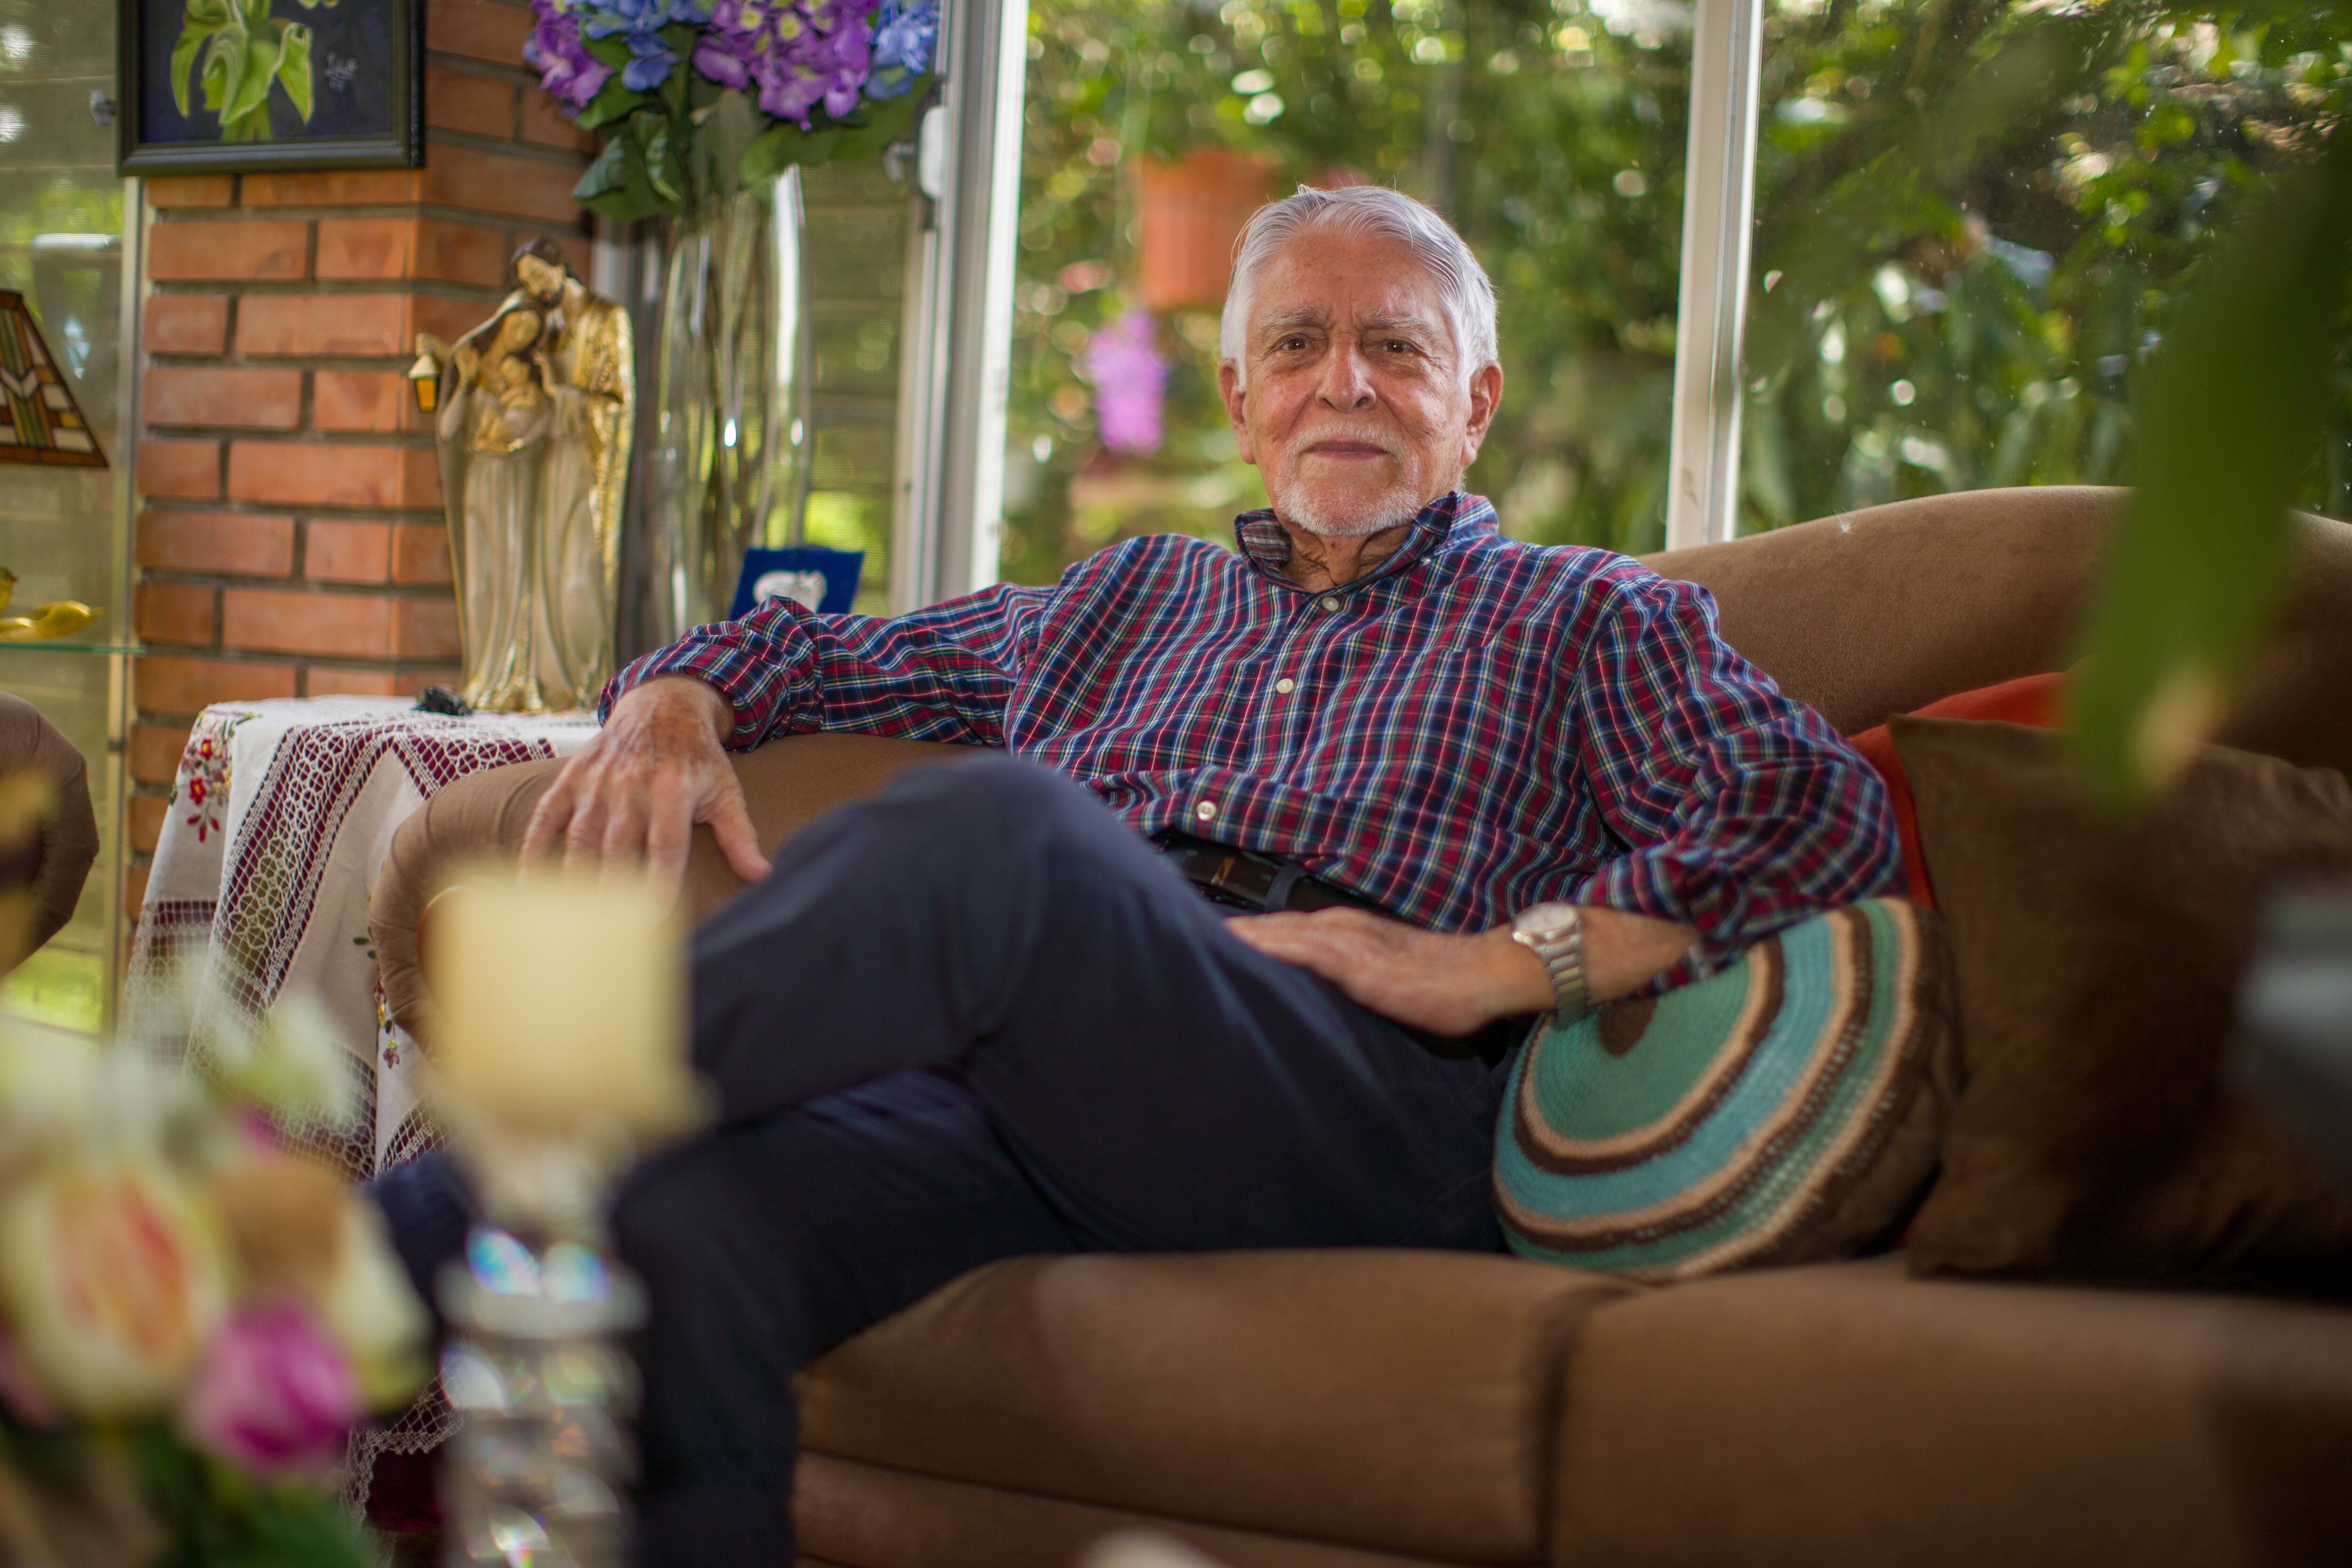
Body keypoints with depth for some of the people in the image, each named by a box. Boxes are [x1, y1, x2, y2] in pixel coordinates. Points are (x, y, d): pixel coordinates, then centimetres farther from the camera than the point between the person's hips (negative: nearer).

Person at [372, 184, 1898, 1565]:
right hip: (1018, 1082, 4)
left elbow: (1825, 808, 6)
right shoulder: (1127, 598, 37)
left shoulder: (1587, 621, 24)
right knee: (683, 1221, -33)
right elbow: (816, 651, 43)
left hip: (1364, 1098, -4)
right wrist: (674, 704, 17)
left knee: (995, 822, -36)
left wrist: (1501, 965, -7)